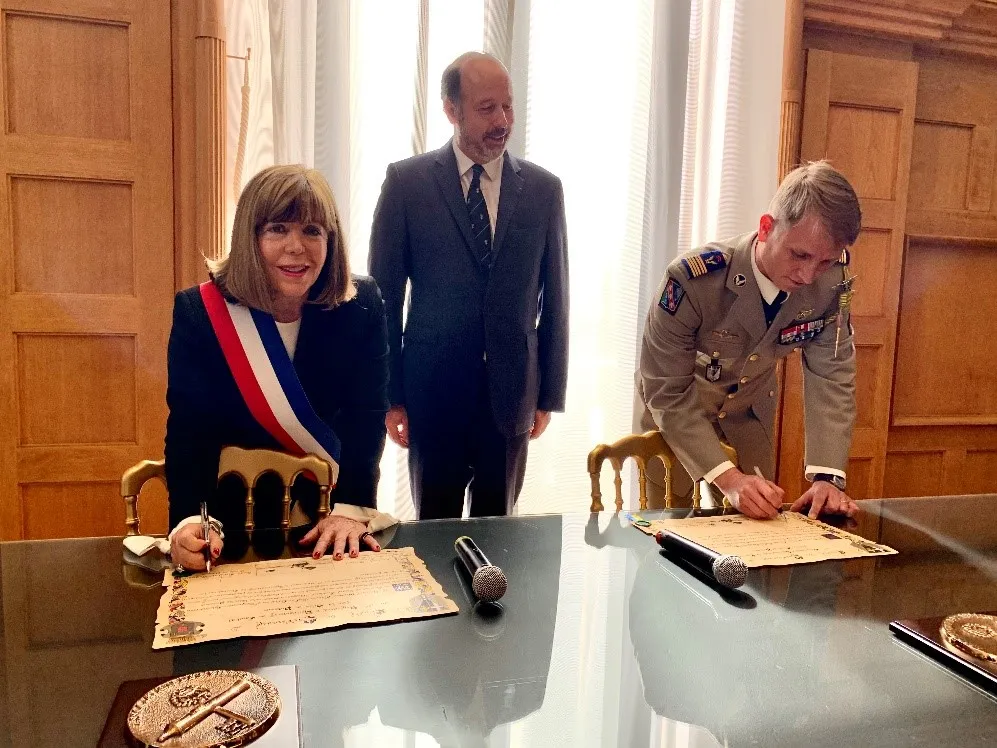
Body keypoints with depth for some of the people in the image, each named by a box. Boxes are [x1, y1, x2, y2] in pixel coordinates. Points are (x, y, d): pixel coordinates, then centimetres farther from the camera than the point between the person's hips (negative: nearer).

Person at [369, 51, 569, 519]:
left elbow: (554, 298, 5)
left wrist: (550, 394, 5)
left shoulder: (543, 189, 2)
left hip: (511, 395, 2)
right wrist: (389, 395, -3)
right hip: (432, 392, -1)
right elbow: (384, 295, -2)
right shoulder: (406, 182, -3)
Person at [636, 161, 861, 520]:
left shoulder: (832, 283, -22)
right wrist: (728, 478, -38)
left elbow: (831, 376, -15)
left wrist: (827, 476, -27)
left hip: (750, 407, 4)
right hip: (673, 406, -3)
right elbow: (667, 393, -31)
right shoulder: (693, 279, -36)